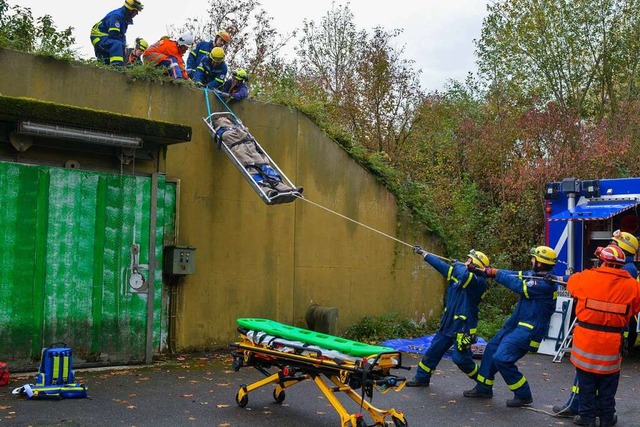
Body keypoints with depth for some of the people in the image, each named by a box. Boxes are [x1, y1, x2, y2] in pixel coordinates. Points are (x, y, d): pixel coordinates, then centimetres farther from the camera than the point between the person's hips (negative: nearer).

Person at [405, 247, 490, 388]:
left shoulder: (479, 282, -17)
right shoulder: (456, 273, 5)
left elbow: (464, 276, -38)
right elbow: (440, 265, 14)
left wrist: (459, 265, -18)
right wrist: (423, 252, 20)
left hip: (463, 327, -8)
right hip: (448, 323, 8)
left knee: (461, 358, -7)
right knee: (433, 351, 12)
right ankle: (422, 378, 27)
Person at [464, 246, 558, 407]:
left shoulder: (545, 284, -24)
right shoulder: (534, 274, 5)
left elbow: (518, 285, -24)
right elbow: (515, 275, 4)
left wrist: (496, 273, -13)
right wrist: (488, 271, -3)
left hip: (528, 329, -10)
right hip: (516, 323, 10)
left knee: (501, 358, -16)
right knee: (492, 348, 15)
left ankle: (523, 395, 2)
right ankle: (483, 388, 27)